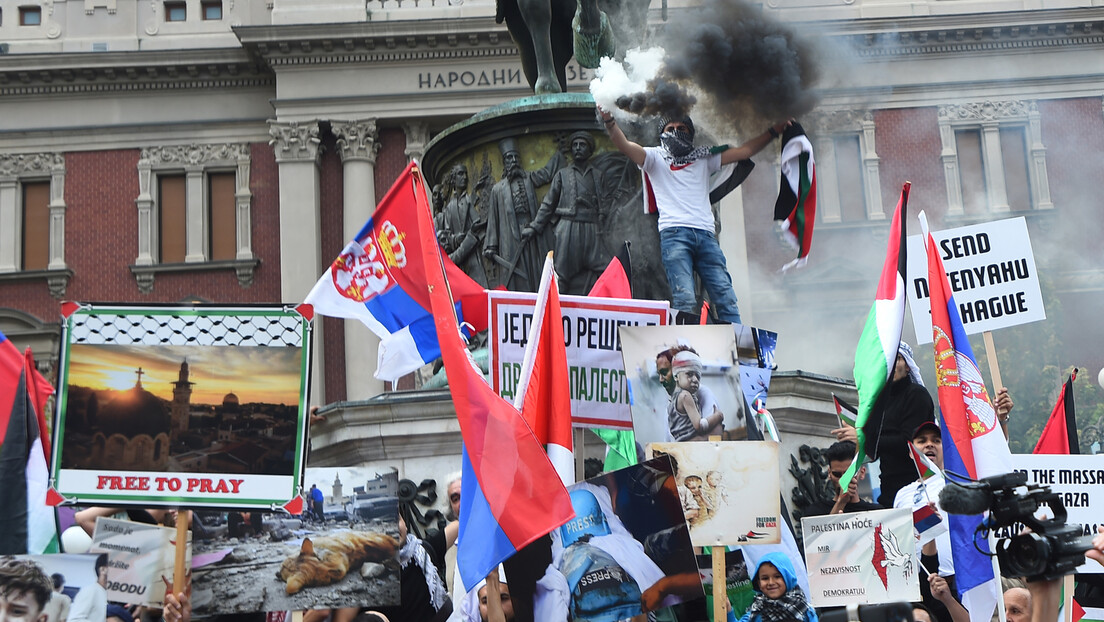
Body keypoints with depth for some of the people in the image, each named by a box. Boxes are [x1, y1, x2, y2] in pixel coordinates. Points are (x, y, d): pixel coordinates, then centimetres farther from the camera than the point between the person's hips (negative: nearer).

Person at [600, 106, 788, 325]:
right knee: (684, 301, -17)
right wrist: (609, 122, -17)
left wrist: (773, 131, 19)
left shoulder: (703, 158, 26)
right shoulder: (656, 157, 17)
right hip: (674, 233, -4)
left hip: (705, 235, 4)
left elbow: (745, 151, 26)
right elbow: (624, 145, 1)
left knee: (726, 297, -5)